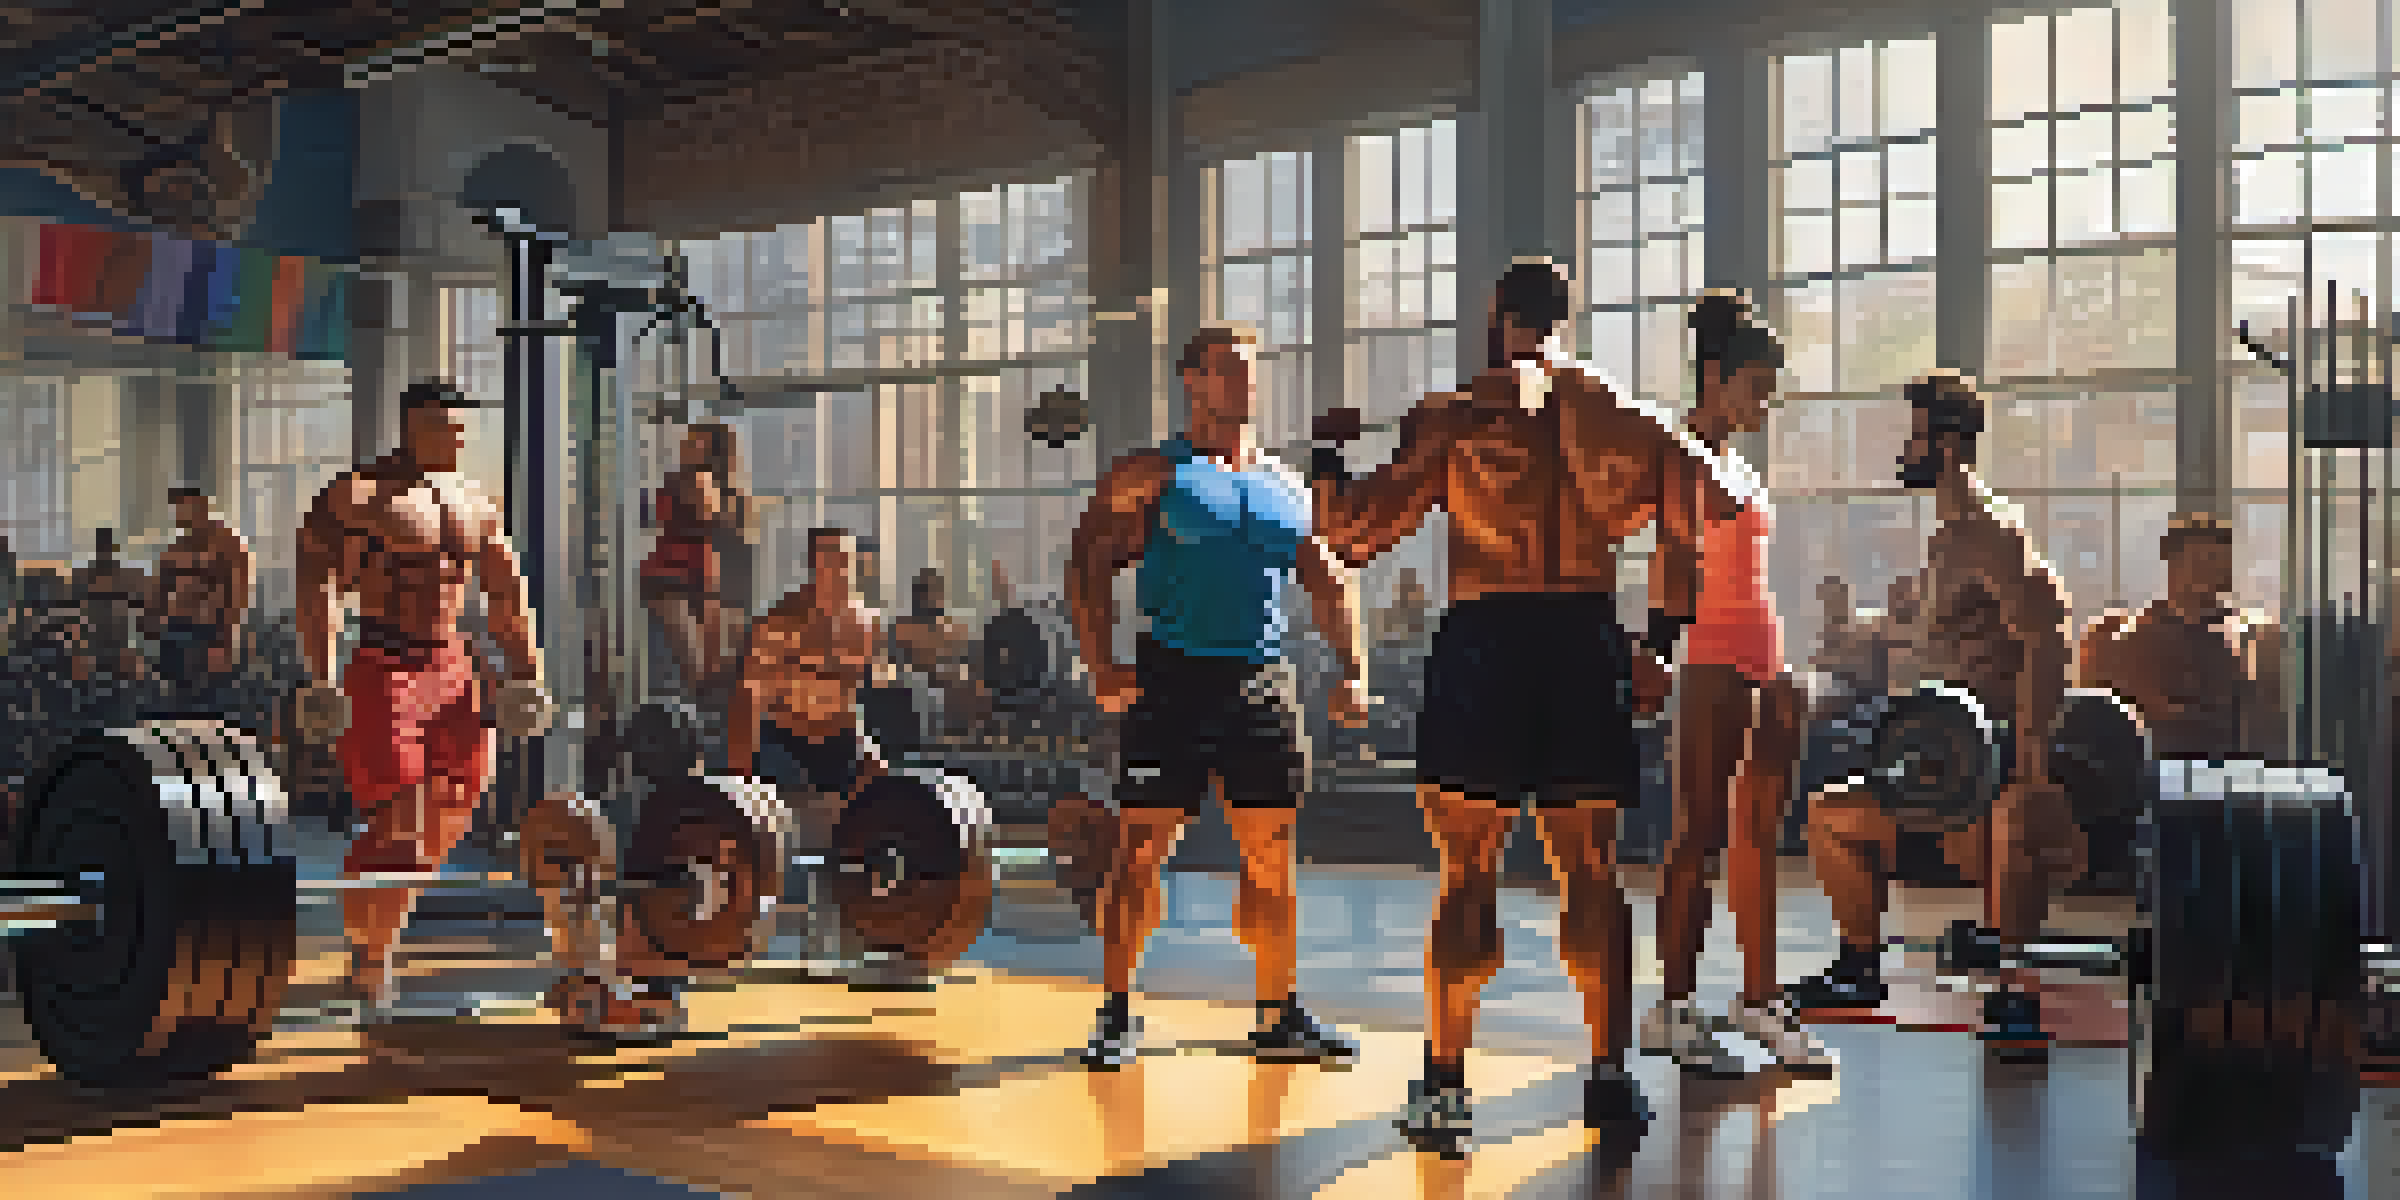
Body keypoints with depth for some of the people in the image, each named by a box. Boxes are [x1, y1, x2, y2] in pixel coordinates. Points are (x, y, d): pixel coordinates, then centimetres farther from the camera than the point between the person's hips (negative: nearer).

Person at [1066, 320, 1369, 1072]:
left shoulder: (1289, 486, 16)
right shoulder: (1152, 474, 2)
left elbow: (1331, 583, 18)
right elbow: (1087, 566, -3)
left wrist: (1351, 670, 5)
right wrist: (1101, 668, -14)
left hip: (1263, 683, 4)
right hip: (1172, 678, -4)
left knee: (1272, 856, 7)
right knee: (1142, 849, -3)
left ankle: (1279, 1017, 17)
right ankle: (1118, 1015, 8)